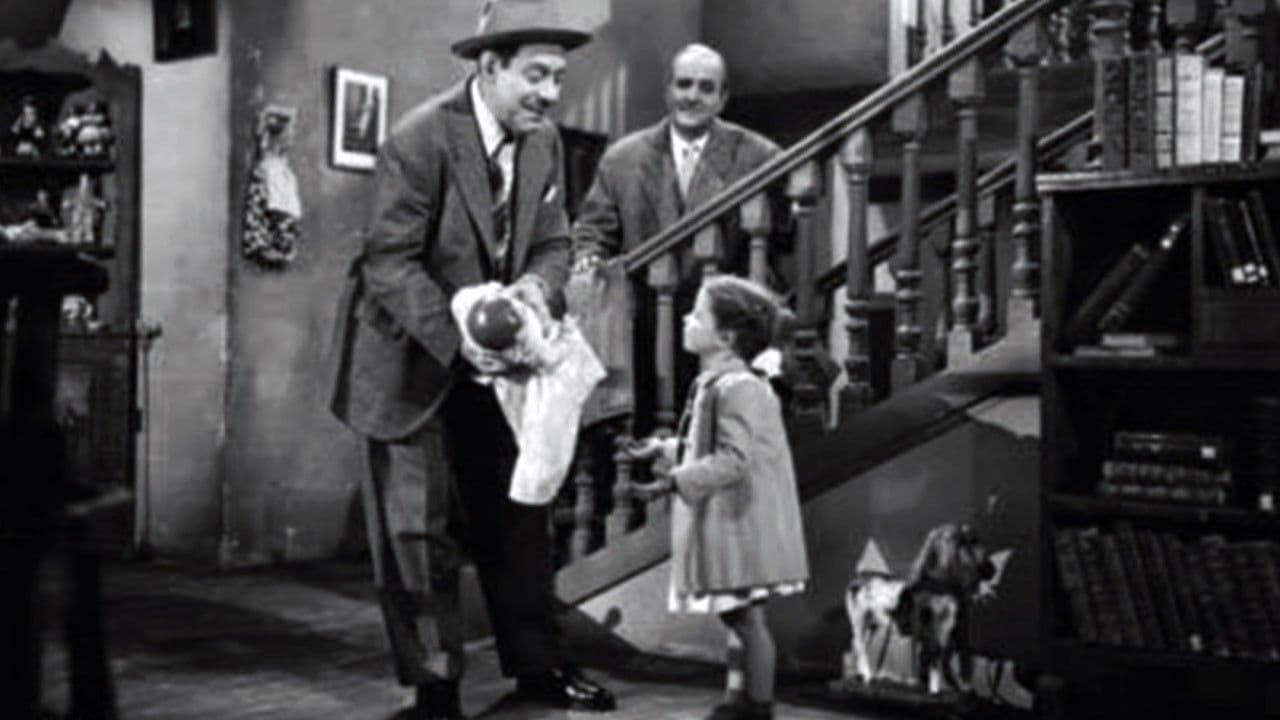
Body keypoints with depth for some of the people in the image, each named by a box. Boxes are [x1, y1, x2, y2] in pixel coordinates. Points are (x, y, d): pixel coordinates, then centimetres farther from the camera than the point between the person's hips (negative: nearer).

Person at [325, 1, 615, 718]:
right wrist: (456, 337, -34)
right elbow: (391, 261, -24)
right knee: (418, 527, 0)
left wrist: (536, 286, -22)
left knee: (518, 512, 12)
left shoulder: (545, 141, -4)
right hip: (413, 358, -6)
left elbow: (553, 243, 2)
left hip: (494, 356, 6)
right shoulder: (419, 140, -23)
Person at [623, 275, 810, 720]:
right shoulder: (712, 384, 11)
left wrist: (676, 480, -33)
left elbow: (733, 459, -28)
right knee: (736, 616, 16)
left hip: (743, 523, -10)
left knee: (747, 617, 0)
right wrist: (664, 449, 22)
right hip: (723, 522, 10)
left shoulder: (739, 388, -21)